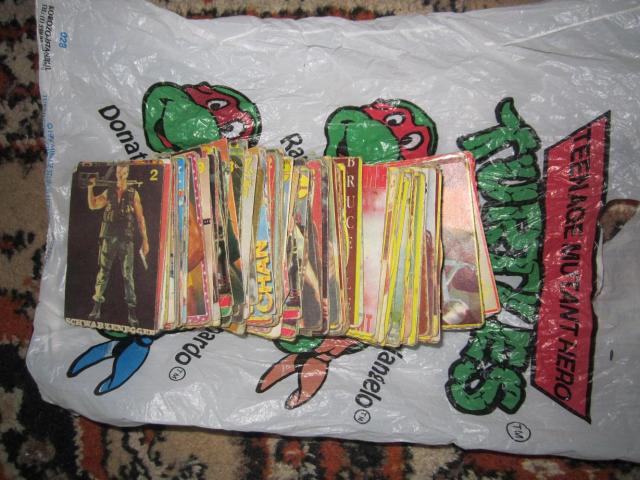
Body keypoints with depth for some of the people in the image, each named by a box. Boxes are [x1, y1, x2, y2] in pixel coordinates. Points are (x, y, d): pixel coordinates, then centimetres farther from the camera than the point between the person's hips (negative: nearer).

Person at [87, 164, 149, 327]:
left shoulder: (133, 193, 5)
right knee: (103, 272, 5)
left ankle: (131, 312, 2)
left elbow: (140, 218, 4)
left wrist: (145, 240, -1)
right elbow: (93, 205, -2)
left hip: (126, 239, -1)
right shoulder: (108, 192, 9)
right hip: (108, 238, 1)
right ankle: (96, 307, 13)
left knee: (128, 275, -1)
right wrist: (90, 188, -14)